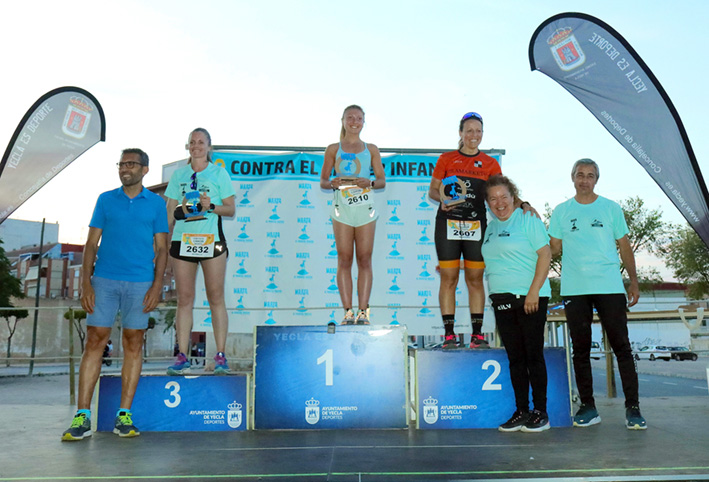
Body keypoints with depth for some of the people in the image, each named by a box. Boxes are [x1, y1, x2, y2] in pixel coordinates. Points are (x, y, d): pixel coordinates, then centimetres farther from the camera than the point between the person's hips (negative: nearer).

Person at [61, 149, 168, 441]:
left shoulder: (156, 203, 8)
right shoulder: (105, 200, 11)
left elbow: (161, 248, 6)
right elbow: (91, 243, 8)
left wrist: (157, 285, -5)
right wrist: (85, 282, -2)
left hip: (141, 283, 0)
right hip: (104, 280, 1)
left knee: (133, 344, 2)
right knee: (94, 342, -2)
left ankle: (124, 415, 10)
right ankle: (82, 416, 4)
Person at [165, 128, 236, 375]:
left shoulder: (219, 173, 7)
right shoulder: (179, 174, 14)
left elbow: (230, 209, 4)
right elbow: (170, 211, 14)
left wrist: (212, 207, -14)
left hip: (211, 240, -2)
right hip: (183, 240, 2)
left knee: (216, 297, -1)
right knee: (184, 298, 3)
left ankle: (220, 356, 5)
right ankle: (182, 356, 9)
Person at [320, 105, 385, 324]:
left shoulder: (371, 149, 13)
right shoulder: (333, 149, 11)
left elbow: (382, 181, 11)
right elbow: (322, 181, 10)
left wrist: (369, 182, -10)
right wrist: (332, 183, -13)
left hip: (365, 208, 1)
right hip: (342, 208, 0)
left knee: (364, 260, -1)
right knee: (344, 259, -1)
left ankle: (363, 311, 4)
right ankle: (348, 312, 3)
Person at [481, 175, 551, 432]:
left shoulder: (527, 219, -3)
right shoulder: (491, 226, 17)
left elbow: (545, 254, -10)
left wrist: (534, 291, -17)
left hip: (529, 298, -6)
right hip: (501, 300, 6)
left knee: (533, 355, -1)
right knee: (515, 358, 9)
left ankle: (540, 412, 10)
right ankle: (521, 411, 16)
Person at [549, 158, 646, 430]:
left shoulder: (611, 208, 9)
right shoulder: (561, 212, 10)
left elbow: (624, 246, 11)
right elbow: (555, 248, 7)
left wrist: (634, 281, 5)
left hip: (610, 287, 0)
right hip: (574, 289, 1)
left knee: (622, 347, -2)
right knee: (581, 349, 5)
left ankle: (632, 408, 6)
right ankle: (587, 407, 14)